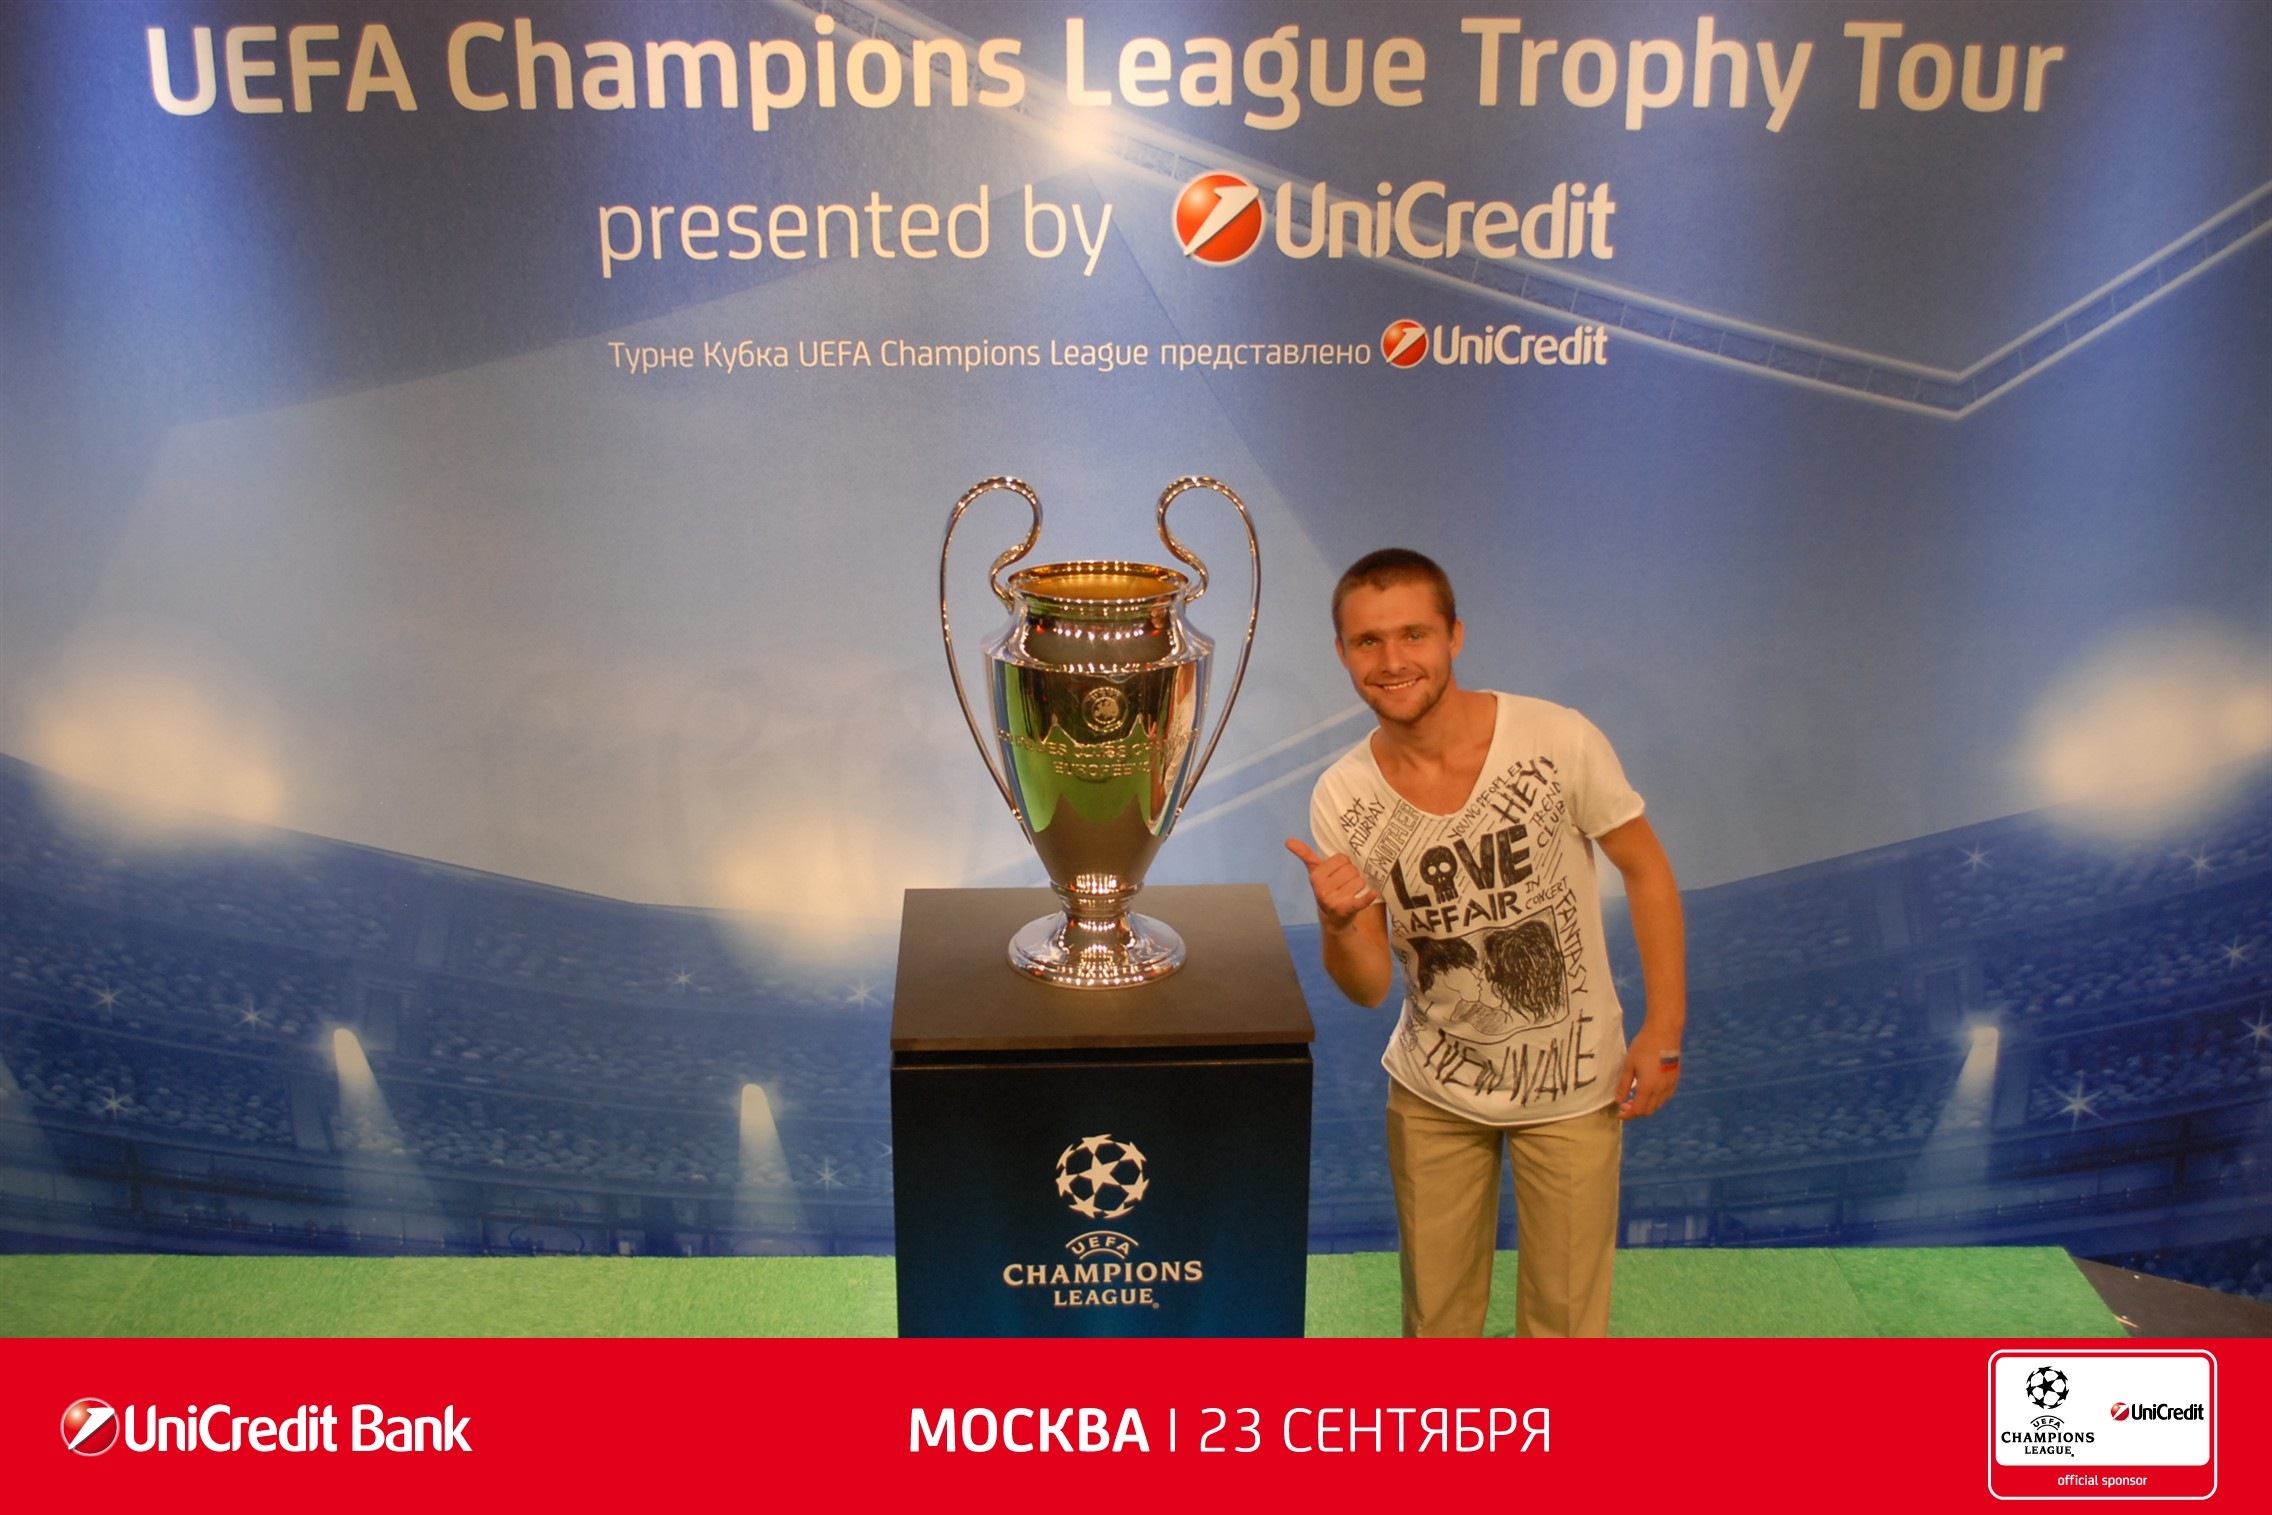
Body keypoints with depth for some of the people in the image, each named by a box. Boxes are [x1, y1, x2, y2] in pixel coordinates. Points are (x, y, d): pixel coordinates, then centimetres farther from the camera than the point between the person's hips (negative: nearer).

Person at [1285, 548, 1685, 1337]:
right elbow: (1369, 986, -8)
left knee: (1565, 1323, 10)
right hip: (1433, 1092, 2)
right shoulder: (1341, 798, -13)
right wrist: (1337, 922, -30)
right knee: (1435, 1317, 19)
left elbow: (1644, 867, -6)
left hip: (1572, 1087, -2)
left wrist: (1665, 1026, -10)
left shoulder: (1557, 740, -20)